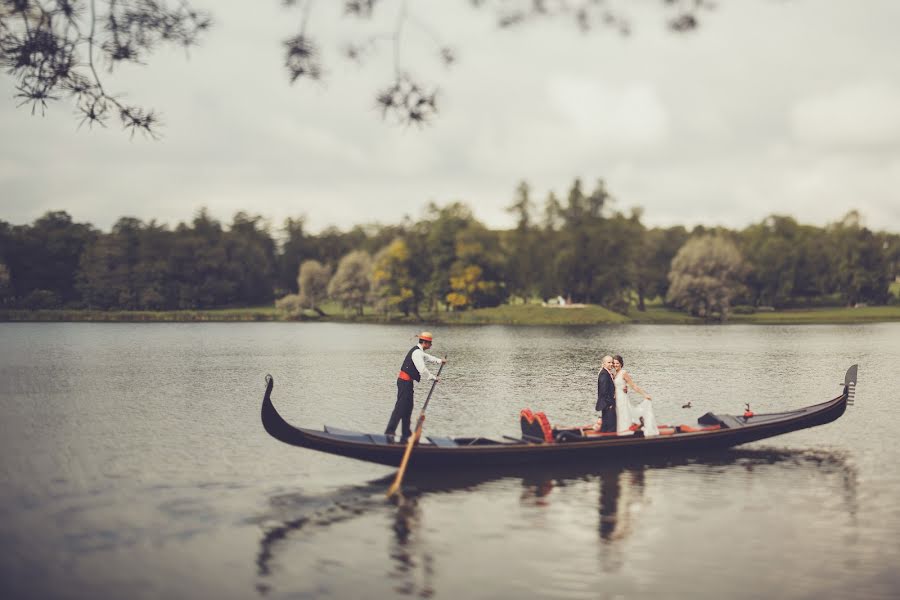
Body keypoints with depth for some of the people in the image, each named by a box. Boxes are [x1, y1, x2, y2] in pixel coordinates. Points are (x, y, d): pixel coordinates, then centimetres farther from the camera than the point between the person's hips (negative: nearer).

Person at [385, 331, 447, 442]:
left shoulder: (419, 351, 16)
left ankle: (406, 433, 21)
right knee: (400, 407, -12)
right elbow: (422, 369, -21)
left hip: (406, 381, 11)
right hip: (405, 381, -11)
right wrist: (433, 378, -8)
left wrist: (439, 360, 40)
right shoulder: (417, 352, -17)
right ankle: (389, 432, -14)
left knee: (408, 407, 14)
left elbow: (427, 357, 38)